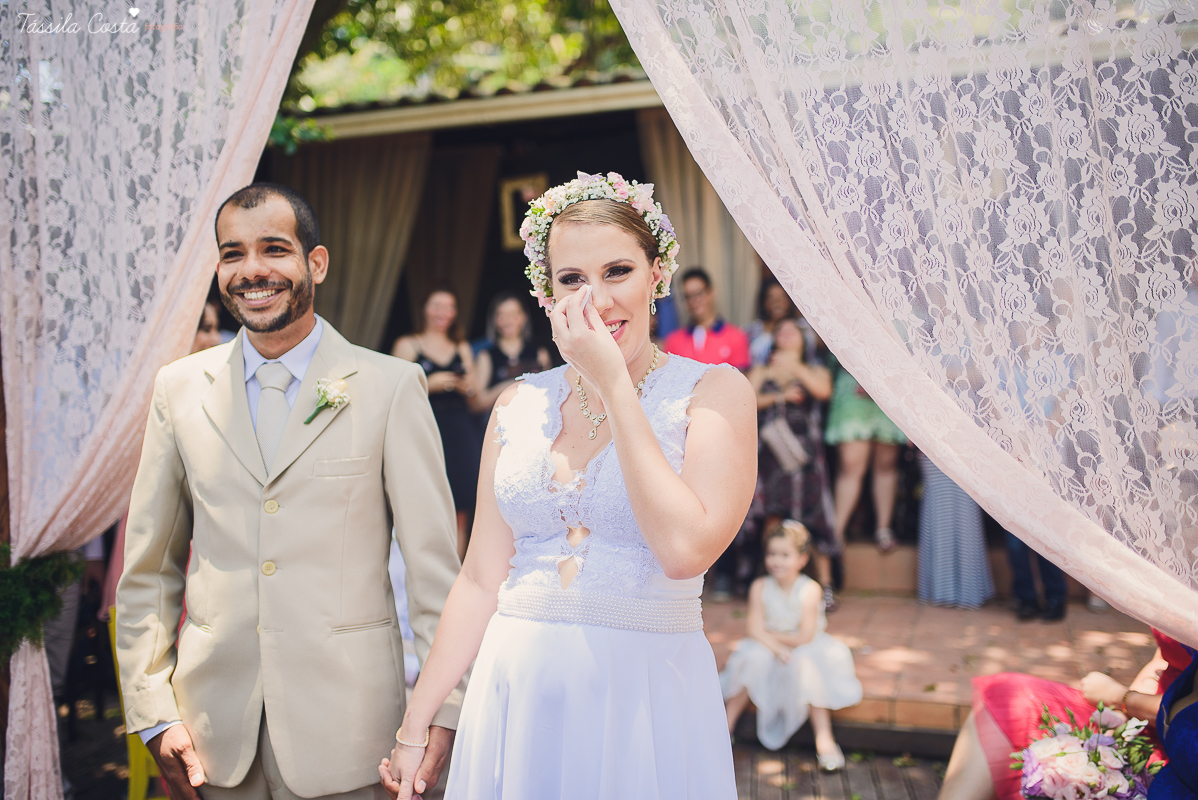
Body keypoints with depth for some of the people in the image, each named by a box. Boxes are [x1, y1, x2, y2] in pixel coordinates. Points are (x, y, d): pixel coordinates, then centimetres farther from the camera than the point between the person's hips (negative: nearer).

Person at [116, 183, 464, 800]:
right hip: (216, 722, 3)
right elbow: (148, 569, 8)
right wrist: (154, 714, 3)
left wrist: (444, 711, -9)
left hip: (344, 725, -3)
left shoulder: (392, 387, -6)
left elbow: (434, 564, -6)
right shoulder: (179, 388, 4)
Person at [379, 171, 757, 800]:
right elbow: (481, 580, 4)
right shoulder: (518, 405, 3)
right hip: (517, 694, 3)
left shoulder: (715, 392, -8)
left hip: (645, 696, -3)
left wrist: (613, 383, -19)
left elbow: (685, 549, -22)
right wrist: (414, 726, 4)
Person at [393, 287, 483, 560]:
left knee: (460, 512, -1)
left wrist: (466, 387, 0)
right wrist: (429, 385, -11)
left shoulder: (462, 348, 19)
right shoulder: (407, 345, 7)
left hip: (460, 434, 4)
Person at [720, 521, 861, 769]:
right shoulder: (760, 587, -8)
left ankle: (824, 739, -24)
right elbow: (755, 630, -13)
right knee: (752, 658, -26)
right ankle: (726, 727, -14)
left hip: (804, 650, -2)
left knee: (807, 663, -32)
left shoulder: (810, 590, -16)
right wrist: (778, 648, -28)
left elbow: (805, 637, -19)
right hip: (768, 647, 2)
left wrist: (770, 634, -12)